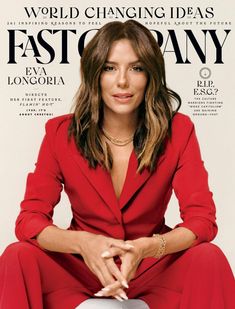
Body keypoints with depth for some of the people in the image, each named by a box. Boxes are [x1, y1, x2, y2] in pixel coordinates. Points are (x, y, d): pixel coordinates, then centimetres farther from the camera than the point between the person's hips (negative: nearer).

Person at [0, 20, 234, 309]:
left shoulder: (178, 130, -10)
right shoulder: (61, 132, -9)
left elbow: (202, 218, -14)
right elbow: (29, 218, -12)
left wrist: (146, 248, -35)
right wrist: (83, 243, -34)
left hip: (153, 267, 1)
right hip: (81, 267, 0)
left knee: (210, 259, -28)